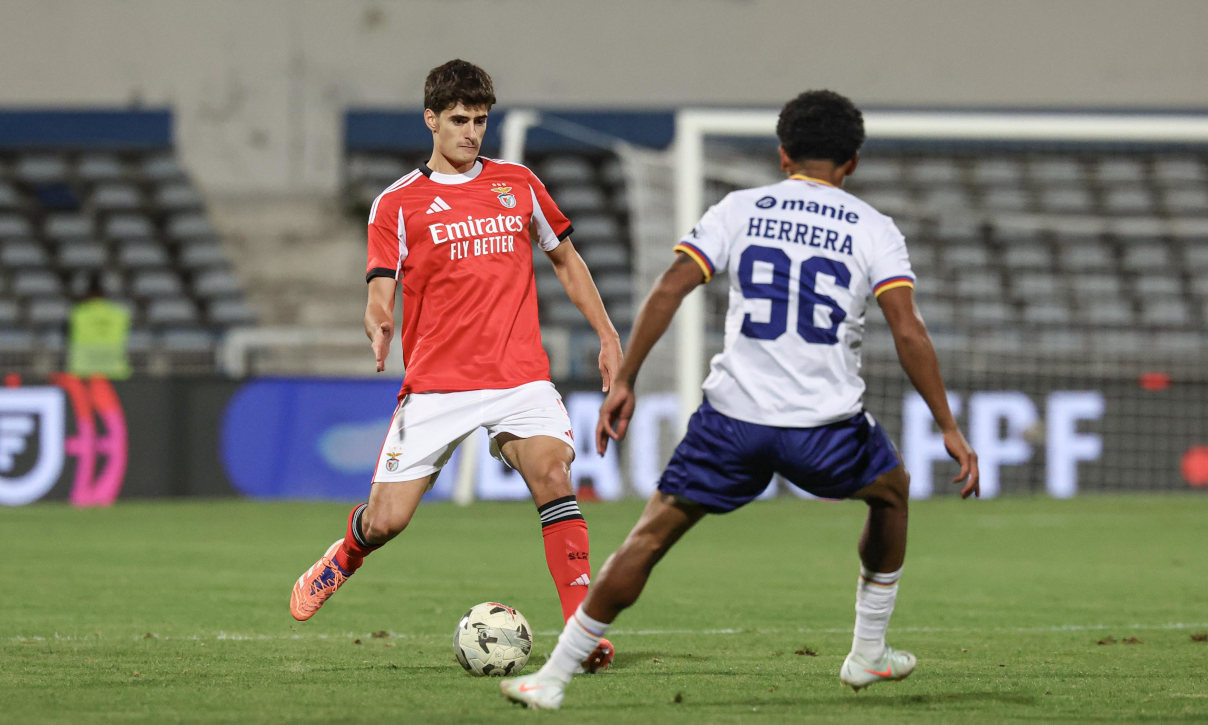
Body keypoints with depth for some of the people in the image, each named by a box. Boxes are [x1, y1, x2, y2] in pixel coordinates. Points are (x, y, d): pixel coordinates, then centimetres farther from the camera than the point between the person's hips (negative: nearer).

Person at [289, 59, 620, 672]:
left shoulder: (517, 184, 12)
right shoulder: (398, 203, 3)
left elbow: (565, 259, 24)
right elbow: (381, 290, -5)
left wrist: (606, 335, 17)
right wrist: (378, 323, -29)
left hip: (520, 374, 1)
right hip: (435, 384, -1)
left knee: (552, 474, -25)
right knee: (387, 519, -5)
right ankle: (342, 560, 33)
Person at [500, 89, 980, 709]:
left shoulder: (739, 210, 7)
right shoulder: (874, 230, 4)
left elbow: (667, 291, -3)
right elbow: (908, 332, -6)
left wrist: (623, 382, 1)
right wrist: (948, 427, -2)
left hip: (735, 417, 0)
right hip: (826, 425, 0)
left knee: (650, 536, 8)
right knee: (891, 491, 31)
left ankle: (553, 677, 3)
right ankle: (869, 653, 35)